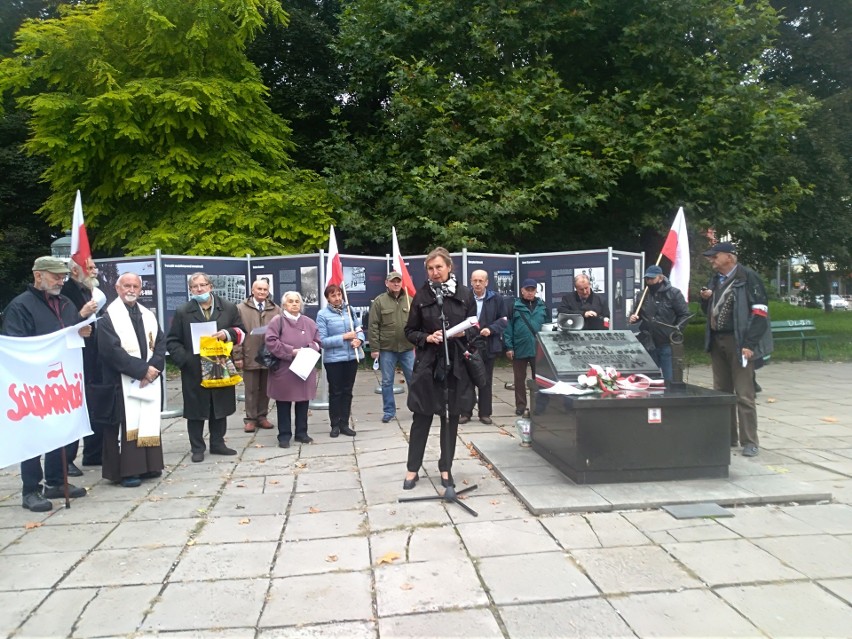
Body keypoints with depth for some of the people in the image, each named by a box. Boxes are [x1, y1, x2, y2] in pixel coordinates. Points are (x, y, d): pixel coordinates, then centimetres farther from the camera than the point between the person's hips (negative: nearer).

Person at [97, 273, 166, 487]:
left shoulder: (148, 315, 13)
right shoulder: (109, 316, -5)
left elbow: (160, 342, 8)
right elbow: (111, 350, -15)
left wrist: (154, 366, -10)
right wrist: (142, 369, -17)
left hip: (150, 379, 6)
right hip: (124, 382, -6)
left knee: (149, 423, 9)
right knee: (128, 424, -4)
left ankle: (148, 465, 17)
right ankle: (126, 470, 2)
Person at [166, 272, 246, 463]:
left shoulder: (229, 308, 4)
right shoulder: (182, 312, -1)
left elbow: (241, 332, 9)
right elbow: (172, 341, 1)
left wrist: (228, 334, -13)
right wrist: (184, 359, -14)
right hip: (194, 371, -2)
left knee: (220, 408, 11)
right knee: (196, 410, 6)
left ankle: (217, 444, 25)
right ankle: (197, 448, 17)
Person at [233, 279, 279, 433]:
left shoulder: (276, 309, 4)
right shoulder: (241, 308, 1)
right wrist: (237, 355, -7)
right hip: (250, 356, -1)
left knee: (265, 389, 11)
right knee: (251, 390, 7)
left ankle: (262, 416, 23)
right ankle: (250, 418, 16)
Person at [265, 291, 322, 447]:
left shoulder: (309, 322, 9)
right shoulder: (277, 320, -4)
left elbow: (318, 342, 9)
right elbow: (271, 342, -14)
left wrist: (308, 349, -11)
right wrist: (291, 351, -18)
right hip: (283, 370, -4)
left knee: (303, 402, 10)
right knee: (284, 404, 3)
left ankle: (302, 433, 22)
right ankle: (284, 435, 13)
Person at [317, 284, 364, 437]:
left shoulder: (349, 309, 3)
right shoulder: (323, 314, -9)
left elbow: (359, 329, 10)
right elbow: (322, 340, -13)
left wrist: (359, 339, -12)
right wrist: (344, 337, -17)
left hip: (351, 357, 4)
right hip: (333, 359, -4)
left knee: (347, 391, 12)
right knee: (335, 392, 7)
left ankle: (344, 424, 22)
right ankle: (335, 425, 19)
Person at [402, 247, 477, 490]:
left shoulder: (465, 294, 1)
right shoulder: (421, 295, 0)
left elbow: (474, 327, 8)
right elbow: (410, 331, 5)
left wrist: (463, 333, -13)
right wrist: (427, 338, -13)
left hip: (456, 363, 1)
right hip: (428, 363, -1)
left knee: (451, 417, 8)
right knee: (421, 417, 4)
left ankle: (446, 468, 24)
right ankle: (413, 469, 17)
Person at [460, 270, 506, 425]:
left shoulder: (496, 299, 2)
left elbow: (503, 319, 4)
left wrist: (491, 329, -12)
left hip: (488, 346, 1)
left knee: (485, 381, 9)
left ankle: (485, 413, 18)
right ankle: (465, 412, 16)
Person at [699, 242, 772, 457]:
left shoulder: (748, 277, -9)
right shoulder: (715, 280, 13)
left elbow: (760, 312, -13)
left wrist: (749, 343, -18)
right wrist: (705, 299, -1)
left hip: (739, 341, -7)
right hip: (717, 341, 7)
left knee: (744, 395, -4)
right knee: (721, 392, 12)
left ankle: (749, 442, 4)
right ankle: (726, 436, 22)